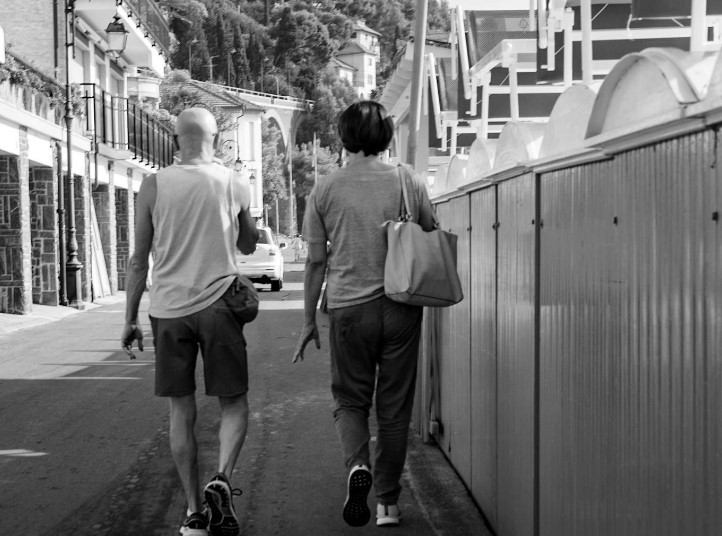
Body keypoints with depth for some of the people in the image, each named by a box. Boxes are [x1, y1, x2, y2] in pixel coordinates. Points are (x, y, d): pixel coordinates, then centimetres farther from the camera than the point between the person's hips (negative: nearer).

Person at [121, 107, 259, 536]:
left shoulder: (154, 186, 0)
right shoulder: (235, 185, 1)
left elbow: (139, 260, 2)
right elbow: (248, 246, 17)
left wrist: (131, 319, 9)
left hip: (168, 308, 1)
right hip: (217, 306, -1)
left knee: (182, 412, 8)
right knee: (235, 404, 9)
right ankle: (222, 479, -15)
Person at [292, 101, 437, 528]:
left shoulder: (325, 190, -1)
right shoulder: (409, 182, 0)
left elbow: (316, 261, 1)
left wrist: (309, 321, 9)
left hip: (349, 307, -1)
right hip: (401, 306, 1)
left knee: (351, 400, 14)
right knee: (395, 408, 10)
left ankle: (358, 465, -13)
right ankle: (388, 502, 14)